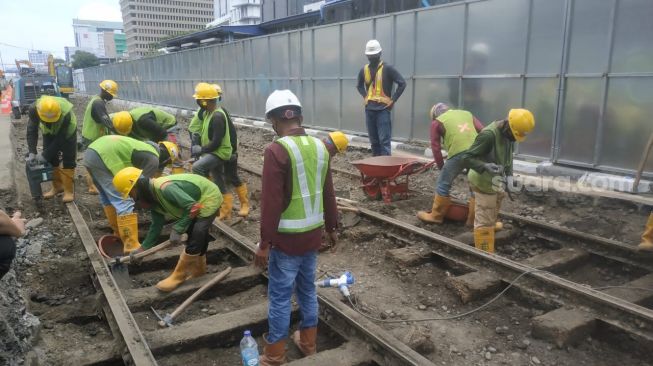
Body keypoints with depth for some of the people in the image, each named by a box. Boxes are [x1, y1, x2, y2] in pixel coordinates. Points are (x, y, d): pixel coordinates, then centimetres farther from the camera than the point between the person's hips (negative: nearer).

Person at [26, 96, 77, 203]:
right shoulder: (34, 109, -32)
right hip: (49, 132, 4)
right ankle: (57, 186, 18)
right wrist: (32, 152, -30)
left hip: (66, 132, -4)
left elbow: (60, 139, -33)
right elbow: (32, 131, -22)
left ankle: (69, 191, -2)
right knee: (51, 160, 3)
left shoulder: (65, 113, -42)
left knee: (68, 161, -8)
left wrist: (45, 155, -31)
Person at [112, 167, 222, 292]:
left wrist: (177, 230, -30)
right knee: (197, 235, 19)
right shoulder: (153, 197, -1)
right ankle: (198, 268, 36)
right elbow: (157, 225, 6)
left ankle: (179, 275, 0)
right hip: (198, 200, 10)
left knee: (195, 237, -12)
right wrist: (142, 249, 6)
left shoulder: (164, 188, -33)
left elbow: (192, 206, -34)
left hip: (209, 197, -10)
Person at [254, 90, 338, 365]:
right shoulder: (320, 146, 3)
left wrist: (265, 242, -13)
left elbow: (271, 201, -20)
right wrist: (332, 227, 20)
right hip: (313, 233, 7)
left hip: (287, 238, -6)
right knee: (307, 289, 20)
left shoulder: (277, 150, -18)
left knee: (280, 296, 6)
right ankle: (308, 342, 35)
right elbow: (328, 193, 10)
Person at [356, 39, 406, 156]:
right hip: (369, 109, 5)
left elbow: (402, 83, -8)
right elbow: (359, 86, 28)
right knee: (373, 141, 10)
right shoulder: (364, 70, 10)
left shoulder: (387, 69, -6)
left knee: (384, 141, -8)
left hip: (383, 109, -5)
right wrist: (365, 96, 12)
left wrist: (393, 100, -9)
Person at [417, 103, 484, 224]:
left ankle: (436, 216, 17)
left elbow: (436, 147, 11)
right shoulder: (467, 113, 27)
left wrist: (441, 167, 17)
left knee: (443, 184, 10)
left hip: (458, 153, -4)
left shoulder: (437, 121, 16)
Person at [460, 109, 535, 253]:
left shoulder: (507, 133, 0)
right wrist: (485, 166, -42)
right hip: (484, 183, -9)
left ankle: (487, 253, 33)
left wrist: (509, 175, -1)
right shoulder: (489, 135, -27)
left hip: (496, 183, 9)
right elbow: (466, 158, -26)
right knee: (484, 222, -1)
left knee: (490, 220, 19)